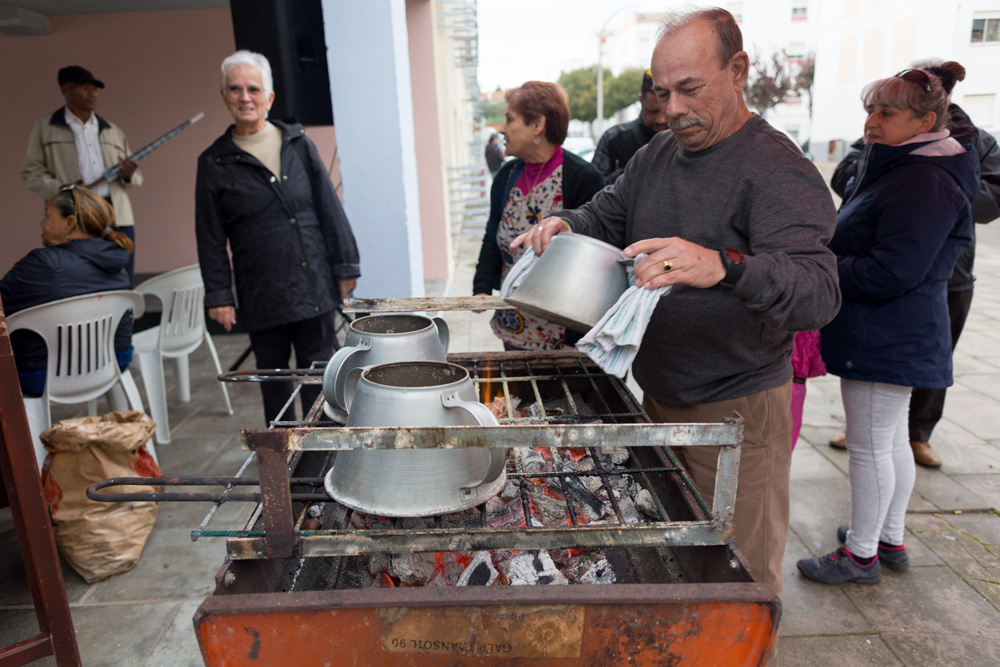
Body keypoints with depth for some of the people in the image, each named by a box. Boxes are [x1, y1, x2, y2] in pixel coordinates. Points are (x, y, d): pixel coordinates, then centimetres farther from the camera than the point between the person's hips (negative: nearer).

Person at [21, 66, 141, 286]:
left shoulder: (112, 130, 20)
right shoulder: (45, 127, 11)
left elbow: (136, 177, 20)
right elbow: (31, 171, 7)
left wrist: (128, 175, -4)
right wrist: (59, 188, -11)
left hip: (118, 218, 3)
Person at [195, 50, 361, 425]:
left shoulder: (298, 144, 7)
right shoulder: (214, 163, 3)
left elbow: (329, 209, 7)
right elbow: (211, 239, 4)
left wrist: (345, 266, 4)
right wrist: (219, 295, -1)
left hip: (315, 286, 1)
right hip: (262, 295, -1)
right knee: (273, 377, 10)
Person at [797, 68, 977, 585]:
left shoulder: (926, 183, -20)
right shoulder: (899, 169, 15)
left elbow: (891, 272, -26)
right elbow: (862, 247, 22)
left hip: (887, 342, -11)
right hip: (891, 335, 11)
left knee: (869, 447, 1)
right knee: (891, 442, 19)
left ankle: (861, 555, 16)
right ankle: (890, 539, 34)